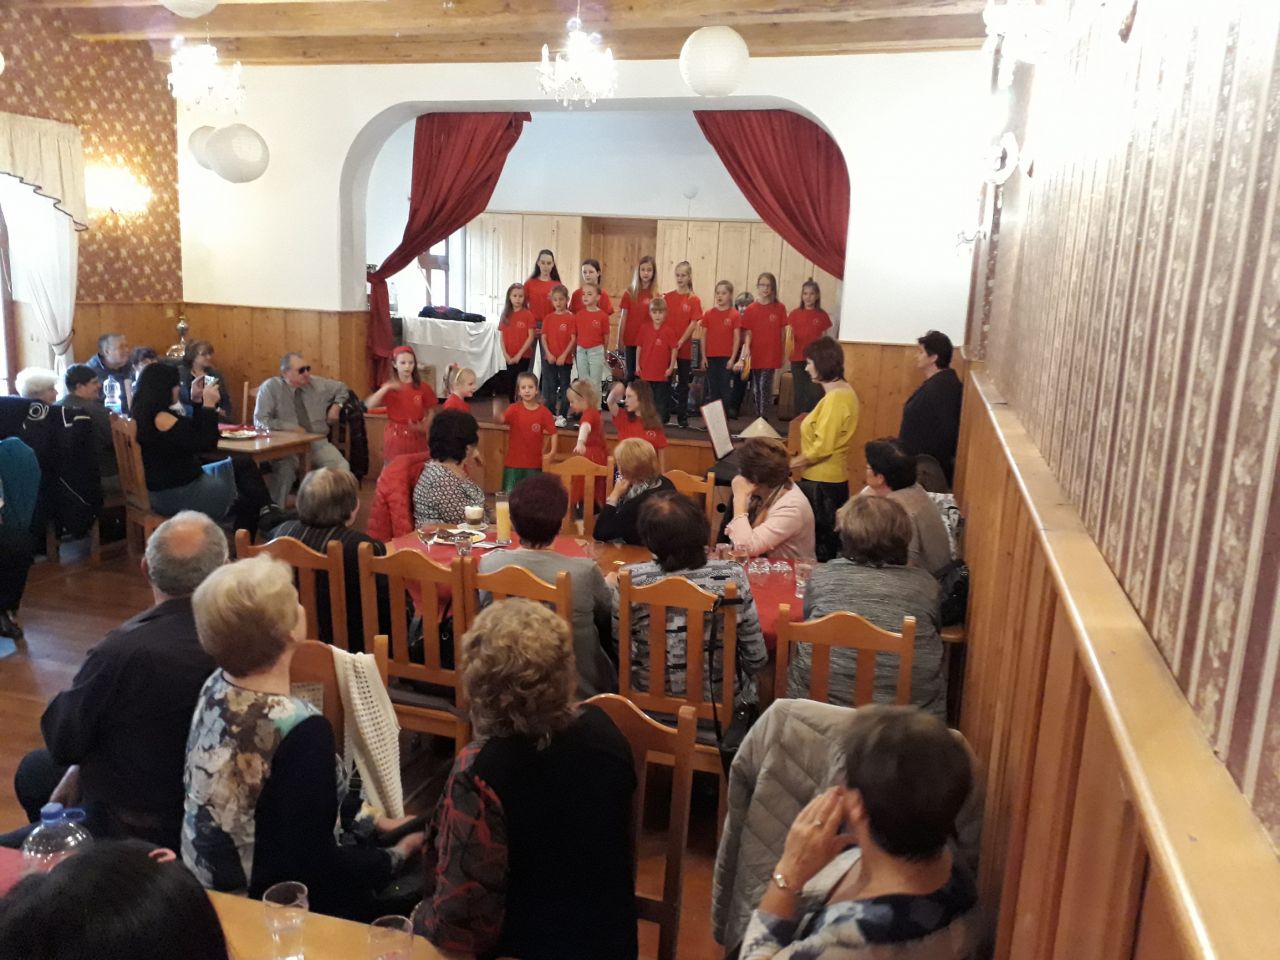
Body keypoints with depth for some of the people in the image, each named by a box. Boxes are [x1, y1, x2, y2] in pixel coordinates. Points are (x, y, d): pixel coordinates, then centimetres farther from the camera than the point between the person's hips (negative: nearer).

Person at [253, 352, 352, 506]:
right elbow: (260, 421, -10)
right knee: (284, 470, -36)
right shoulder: (271, 387, -4)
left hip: (317, 443, 3)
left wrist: (336, 406, 8)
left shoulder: (318, 384, 8)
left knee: (342, 467, -25)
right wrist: (290, 427, -17)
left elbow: (341, 388, 27)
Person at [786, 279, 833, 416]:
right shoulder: (795, 314, 3)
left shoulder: (822, 315, 2)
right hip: (798, 359, 1)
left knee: (815, 393, -7)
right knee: (799, 393, 4)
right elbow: (789, 335, 5)